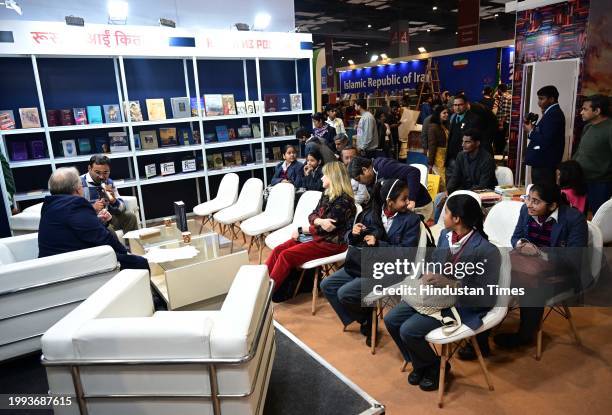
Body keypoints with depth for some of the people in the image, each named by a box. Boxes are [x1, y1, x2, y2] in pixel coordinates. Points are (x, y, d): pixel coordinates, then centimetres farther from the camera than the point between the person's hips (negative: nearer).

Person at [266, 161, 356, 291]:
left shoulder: (343, 200, -18)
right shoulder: (327, 194, 10)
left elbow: (327, 228, -20)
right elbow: (312, 216, 6)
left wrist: (302, 230, -9)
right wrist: (319, 221, -20)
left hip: (331, 243, -8)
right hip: (318, 236, 8)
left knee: (286, 255, -20)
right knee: (278, 250, -7)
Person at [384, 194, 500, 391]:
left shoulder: (487, 250, -22)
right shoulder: (445, 235, 0)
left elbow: (486, 296, -21)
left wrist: (450, 284, -29)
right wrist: (427, 276, -10)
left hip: (461, 304, -7)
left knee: (408, 330, -20)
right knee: (391, 320, -2)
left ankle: (435, 367, 12)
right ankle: (420, 363, 21)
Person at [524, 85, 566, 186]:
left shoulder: (554, 114, -15)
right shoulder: (552, 112, 15)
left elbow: (546, 140, -22)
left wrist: (531, 132, -10)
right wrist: (534, 128, 3)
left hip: (544, 165, -10)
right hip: (541, 163, 10)